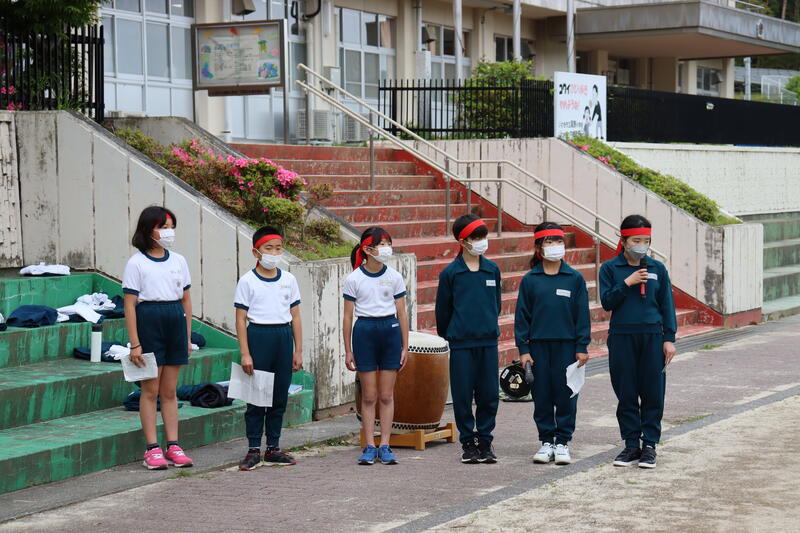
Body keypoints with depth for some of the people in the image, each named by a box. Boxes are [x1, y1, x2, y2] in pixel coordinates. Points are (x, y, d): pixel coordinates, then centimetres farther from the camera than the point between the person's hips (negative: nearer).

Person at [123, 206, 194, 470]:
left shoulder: (178, 261, 10)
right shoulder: (136, 263, -5)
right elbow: (130, 304, -7)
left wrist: (188, 337, 11)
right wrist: (135, 343, -12)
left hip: (175, 322, 5)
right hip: (149, 321, -4)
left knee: (170, 391, 9)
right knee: (151, 390, 0)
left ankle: (173, 446, 12)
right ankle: (152, 448, 3)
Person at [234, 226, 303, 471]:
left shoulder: (288, 280, 9)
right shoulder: (247, 281, -2)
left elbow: (295, 317, 11)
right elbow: (241, 320, -4)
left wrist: (298, 351, 6)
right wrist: (245, 354, -10)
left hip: (284, 337, 4)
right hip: (258, 335, -4)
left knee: (280, 396, 7)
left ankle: (273, 448, 16)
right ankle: (254, 449, 6)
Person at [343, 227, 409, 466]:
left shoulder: (394, 277, 4)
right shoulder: (353, 279, -2)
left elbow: (402, 313, 7)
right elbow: (347, 316, 2)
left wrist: (405, 346, 4)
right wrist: (348, 350, 1)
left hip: (390, 331, 2)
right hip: (364, 332, -2)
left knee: (387, 396, 4)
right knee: (369, 396, 2)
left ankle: (384, 446, 9)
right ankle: (370, 447, 8)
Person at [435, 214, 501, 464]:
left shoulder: (492, 269, 5)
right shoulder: (450, 273, -4)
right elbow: (443, 309, 5)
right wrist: (447, 336, 11)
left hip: (488, 341, 3)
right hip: (461, 344, -2)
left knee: (489, 395, 4)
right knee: (462, 395, 2)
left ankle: (485, 441, 16)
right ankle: (467, 442, 14)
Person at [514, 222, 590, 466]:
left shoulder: (574, 278, 2)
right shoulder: (530, 280, 3)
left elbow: (582, 315, 3)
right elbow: (522, 315, 4)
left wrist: (582, 347, -2)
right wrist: (523, 349, -1)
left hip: (567, 344, -1)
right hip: (538, 345, 1)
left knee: (566, 394, 2)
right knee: (542, 394, 5)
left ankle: (563, 441, 12)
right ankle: (546, 441, 16)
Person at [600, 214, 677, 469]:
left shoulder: (658, 269, 6)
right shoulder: (610, 268, 2)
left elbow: (667, 305, 7)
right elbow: (606, 302, -4)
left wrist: (669, 338, 1)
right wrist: (627, 283, -16)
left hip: (652, 337, 1)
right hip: (622, 338, -1)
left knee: (653, 394, 2)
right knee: (626, 395, 4)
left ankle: (649, 445, 9)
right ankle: (631, 445, 13)